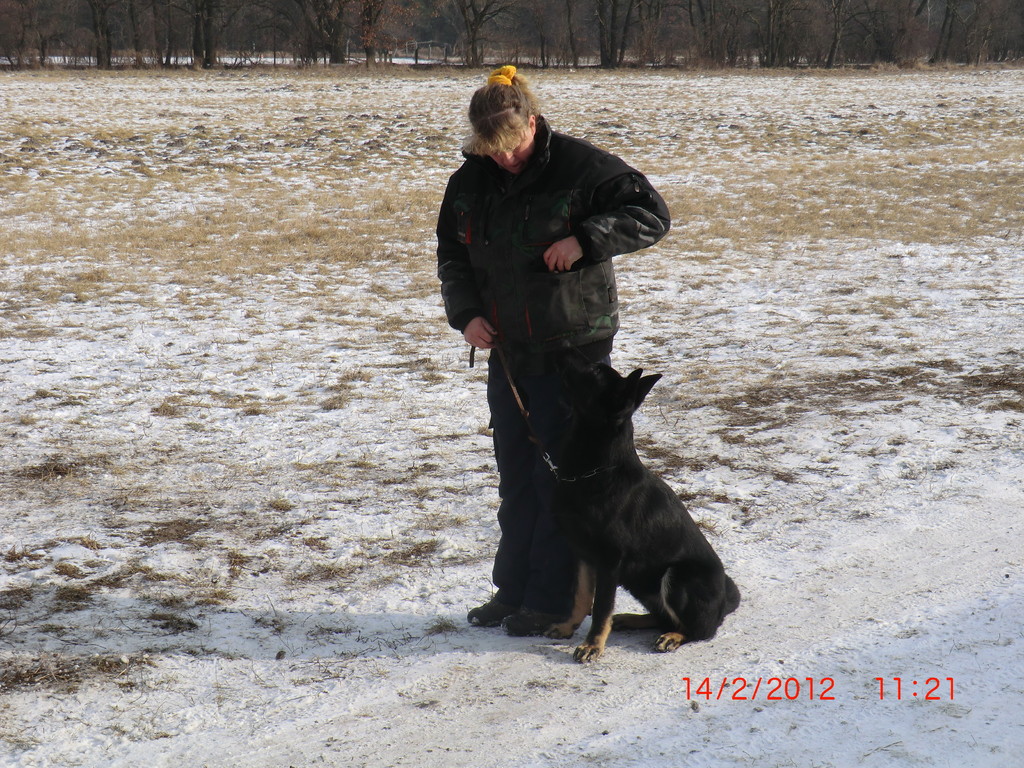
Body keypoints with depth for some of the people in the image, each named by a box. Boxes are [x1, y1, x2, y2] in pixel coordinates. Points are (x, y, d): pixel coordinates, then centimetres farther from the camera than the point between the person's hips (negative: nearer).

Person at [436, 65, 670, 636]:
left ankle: (554, 599, 9)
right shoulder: (470, 183, 4)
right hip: (507, 352, 6)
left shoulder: (580, 166, -12)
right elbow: (453, 256, 15)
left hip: (575, 348, -6)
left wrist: (586, 239, -24)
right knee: (516, 476, 13)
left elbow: (652, 214, -11)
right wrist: (466, 312, -2)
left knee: (562, 473, -1)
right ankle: (514, 589, 24)